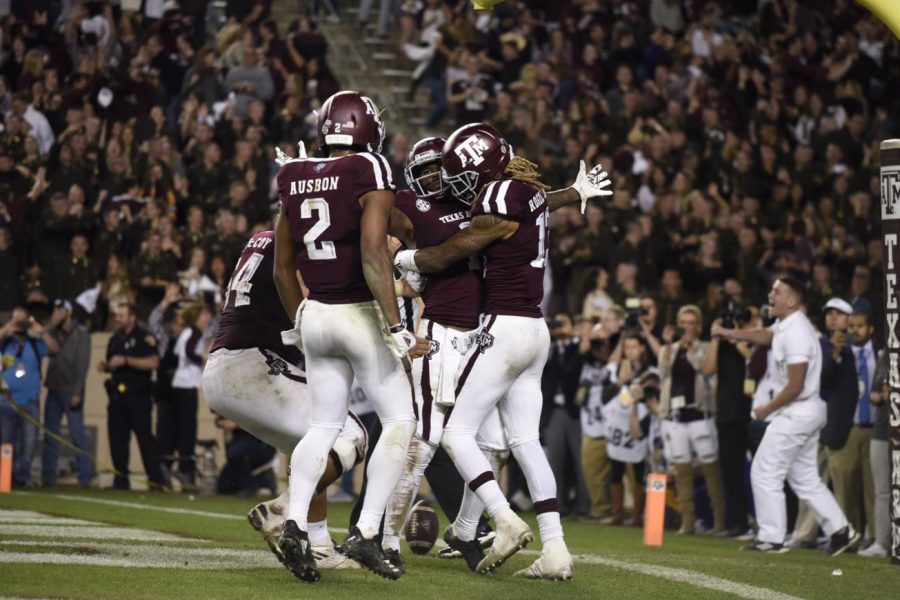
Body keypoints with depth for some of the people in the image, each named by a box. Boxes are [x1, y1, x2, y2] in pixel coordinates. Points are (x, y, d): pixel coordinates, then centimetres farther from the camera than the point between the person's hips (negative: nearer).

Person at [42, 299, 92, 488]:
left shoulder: (80, 334, -3)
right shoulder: (54, 333, 13)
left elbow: (82, 364, -9)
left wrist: (77, 392, -16)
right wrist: (51, 327, -4)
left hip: (71, 392, -6)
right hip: (54, 390, 6)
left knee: (78, 435, -5)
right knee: (50, 436, 4)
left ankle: (84, 477, -4)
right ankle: (48, 478, 7)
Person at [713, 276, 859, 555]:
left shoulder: (795, 332, -22)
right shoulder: (785, 326, 8)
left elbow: (795, 387, -23)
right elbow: (765, 335, 32)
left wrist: (767, 409, -11)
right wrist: (727, 333, 21)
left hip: (796, 413, -10)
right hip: (809, 411, 10)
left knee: (765, 473, -3)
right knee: (804, 477, 14)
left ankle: (771, 539, 1)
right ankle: (840, 530, 10)